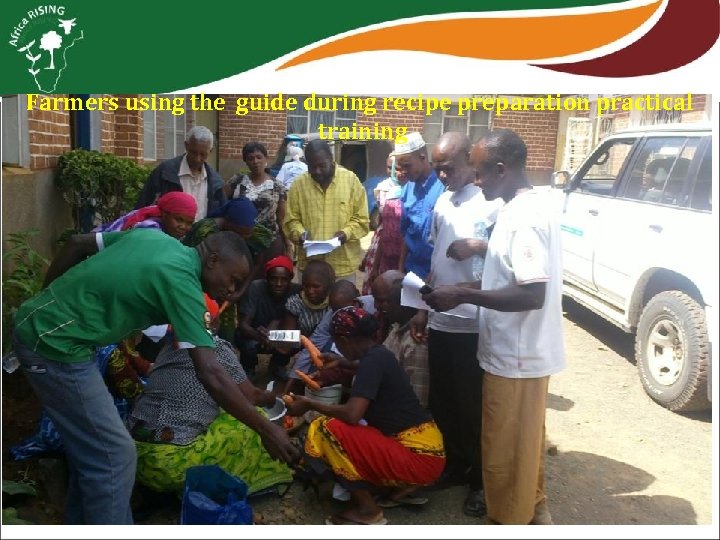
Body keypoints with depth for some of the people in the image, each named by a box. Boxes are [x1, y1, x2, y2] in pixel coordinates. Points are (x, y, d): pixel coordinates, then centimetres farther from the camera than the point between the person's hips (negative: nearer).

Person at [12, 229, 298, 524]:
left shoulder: (153, 236, 6)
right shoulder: (181, 282, -18)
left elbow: (76, 244, 14)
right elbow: (209, 374, -23)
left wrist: (47, 301, 21)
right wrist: (265, 428, -17)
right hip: (55, 342, -10)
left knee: (89, 448, 21)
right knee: (114, 455, -3)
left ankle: (84, 525, 35)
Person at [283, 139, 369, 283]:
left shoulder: (351, 180, -2)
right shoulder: (299, 184, 2)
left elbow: (361, 219, 0)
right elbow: (291, 220, 6)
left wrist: (346, 233, -18)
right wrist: (300, 233, -14)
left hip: (343, 264, -1)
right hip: (309, 264, 1)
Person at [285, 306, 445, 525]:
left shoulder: (372, 360, -16)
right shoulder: (379, 355, 10)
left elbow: (352, 414, -26)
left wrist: (309, 404, -11)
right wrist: (342, 363, 41)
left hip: (420, 458, -9)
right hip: (423, 447, 9)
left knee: (327, 430, -16)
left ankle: (366, 508, -3)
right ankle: (400, 487, 13)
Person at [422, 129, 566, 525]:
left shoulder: (525, 216, -23)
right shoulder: (525, 207, 8)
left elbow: (532, 295, -28)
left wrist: (463, 295, -24)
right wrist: (468, 293, 13)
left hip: (515, 356, -10)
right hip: (523, 351, 10)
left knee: (505, 449, 6)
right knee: (524, 442, 24)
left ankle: (508, 520, 23)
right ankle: (533, 509, 41)